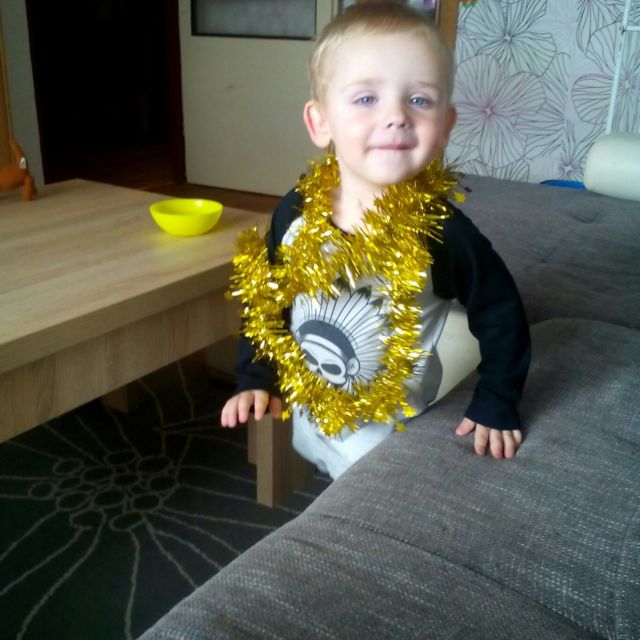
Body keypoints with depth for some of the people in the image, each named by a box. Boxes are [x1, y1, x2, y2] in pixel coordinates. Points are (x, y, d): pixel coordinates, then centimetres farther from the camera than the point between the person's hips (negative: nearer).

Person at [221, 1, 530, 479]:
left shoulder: (442, 229, -25)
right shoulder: (296, 212, -16)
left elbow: (499, 314, -11)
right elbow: (267, 298, 0)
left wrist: (496, 406, -8)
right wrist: (257, 379, -1)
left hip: (395, 435, -4)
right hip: (309, 414, 4)